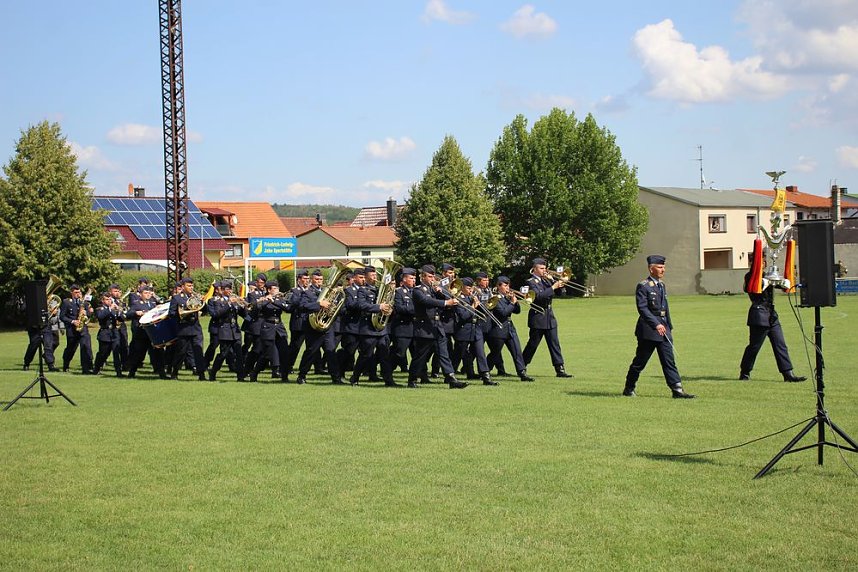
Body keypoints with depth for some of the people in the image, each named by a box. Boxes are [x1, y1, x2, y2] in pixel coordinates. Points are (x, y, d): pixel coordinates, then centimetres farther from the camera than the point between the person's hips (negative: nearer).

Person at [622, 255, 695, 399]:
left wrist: (669, 327, 19)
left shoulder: (661, 285, 14)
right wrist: (656, 325, -24)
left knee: (669, 360, 0)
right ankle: (629, 389, 18)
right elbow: (642, 308, -19)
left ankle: (677, 390, -4)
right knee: (640, 361, 4)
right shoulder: (643, 286, -11)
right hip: (648, 329, -7)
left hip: (663, 328, 7)